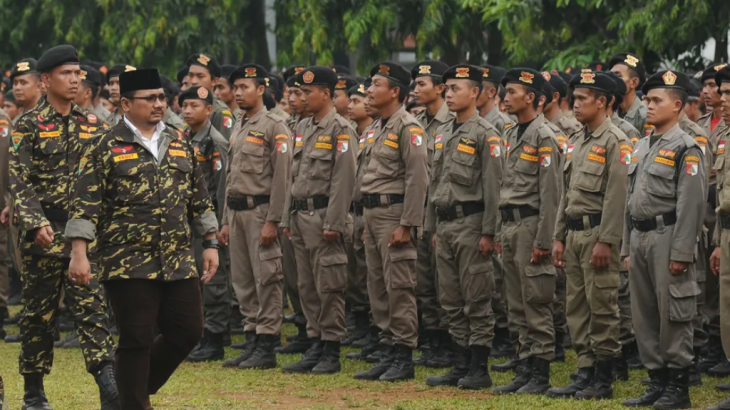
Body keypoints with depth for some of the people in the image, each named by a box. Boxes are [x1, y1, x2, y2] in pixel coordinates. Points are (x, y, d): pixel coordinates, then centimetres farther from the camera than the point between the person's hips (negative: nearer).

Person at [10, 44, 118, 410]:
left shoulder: (91, 125, 11)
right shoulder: (28, 126, -4)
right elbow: (19, 181, -11)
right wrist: (35, 224, -23)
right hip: (43, 235, -3)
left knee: (92, 308, -6)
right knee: (39, 313, 6)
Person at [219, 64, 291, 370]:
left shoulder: (274, 128, -7)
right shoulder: (238, 131, 18)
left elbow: (282, 177, -13)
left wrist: (272, 221, -18)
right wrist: (226, 220, 17)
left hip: (260, 210, -9)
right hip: (237, 211, 9)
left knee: (266, 279, -7)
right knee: (242, 280, 9)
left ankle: (266, 348, -7)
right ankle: (252, 341, 15)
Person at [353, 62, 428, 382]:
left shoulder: (408, 128, -12)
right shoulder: (379, 128, 17)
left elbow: (417, 179, -17)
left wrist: (406, 225, -20)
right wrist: (366, 223, 18)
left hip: (393, 212, -10)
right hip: (372, 212, 10)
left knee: (399, 287, -7)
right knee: (378, 287, 11)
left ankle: (404, 359, -5)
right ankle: (387, 353, 16)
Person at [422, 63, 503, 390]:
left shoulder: (485, 134, -9)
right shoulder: (443, 133, 15)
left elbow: (493, 187, -13)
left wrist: (488, 232, -17)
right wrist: (432, 226, 16)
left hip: (471, 223, -8)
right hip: (445, 225, 8)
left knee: (476, 301, -4)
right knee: (452, 301, 9)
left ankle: (479, 369, -1)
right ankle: (461, 366, 15)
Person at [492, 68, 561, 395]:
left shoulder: (543, 137, -11)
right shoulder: (512, 135, 16)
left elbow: (550, 193, -16)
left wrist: (542, 241, -19)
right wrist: (503, 233, 17)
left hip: (531, 224, -9)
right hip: (510, 225, 9)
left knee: (536, 305, -6)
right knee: (518, 307, 11)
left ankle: (540, 375, -2)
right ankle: (524, 370, 15)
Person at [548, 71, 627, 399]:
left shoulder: (615, 142, -11)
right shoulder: (576, 141, 16)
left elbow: (617, 195, -16)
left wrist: (605, 241, -20)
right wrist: (558, 237, 15)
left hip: (598, 232, -9)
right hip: (573, 232, 9)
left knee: (602, 308, -4)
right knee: (577, 308, 9)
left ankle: (602, 381, -1)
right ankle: (585, 373, 15)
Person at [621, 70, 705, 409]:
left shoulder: (686, 149, -9)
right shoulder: (642, 147, 16)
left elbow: (691, 203, -15)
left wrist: (681, 253, -19)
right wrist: (627, 247, 16)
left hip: (667, 237, -8)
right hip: (639, 238, 8)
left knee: (673, 314, -4)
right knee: (644, 315, 10)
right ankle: (657, 381, 18)